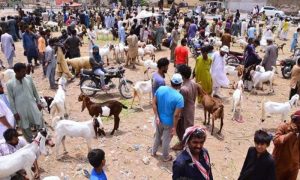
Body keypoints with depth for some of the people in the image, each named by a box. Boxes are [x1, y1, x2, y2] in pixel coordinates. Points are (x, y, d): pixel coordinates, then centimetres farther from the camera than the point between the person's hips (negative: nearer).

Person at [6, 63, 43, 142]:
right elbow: (11, 99, -6)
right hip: (21, 109, -2)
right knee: (25, 128, 12)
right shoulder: (10, 84, -11)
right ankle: (32, 142, 30)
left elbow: (35, 91, 8)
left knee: (40, 123, 8)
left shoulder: (29, 78, -4)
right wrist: (14, 112, -5)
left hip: (33, 106, 2)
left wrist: (38, 102, 10)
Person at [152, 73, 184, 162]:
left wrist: (157, 116, -3)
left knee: (157, 136, 28)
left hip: (159, 119, 4)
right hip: (169, 122, -4)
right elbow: (176, 115, -24)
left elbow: (153, 103, -7)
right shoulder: (179, 97, -26)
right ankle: (165, 157, 38)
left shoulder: (160, 89, -12)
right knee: (166, 140, 17)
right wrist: (174, 127, -12)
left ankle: (153, 152, 47)